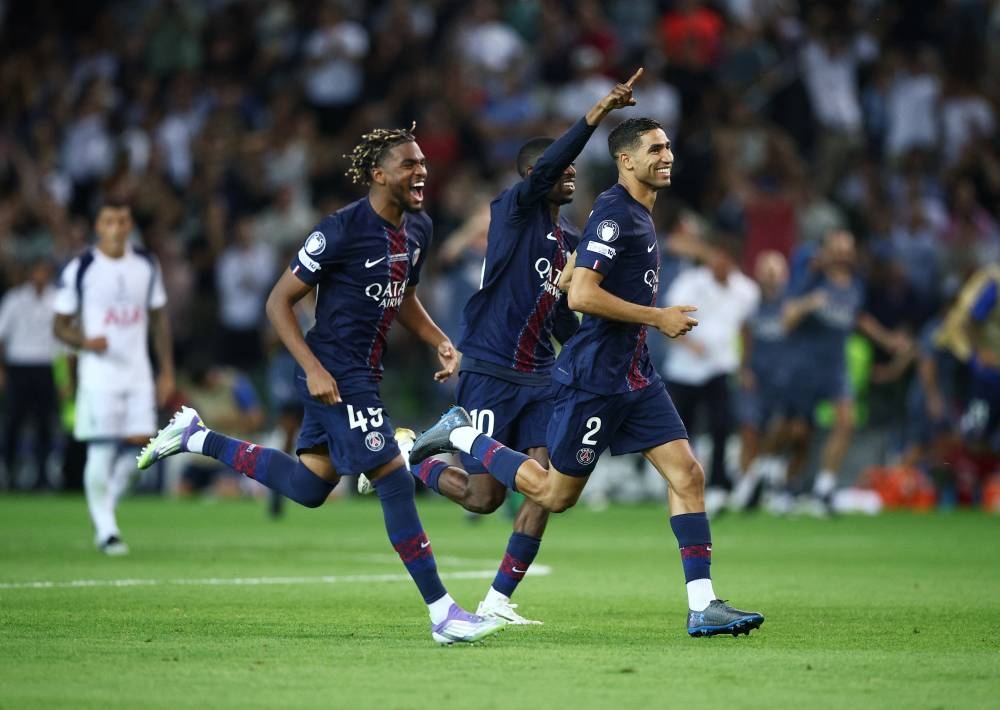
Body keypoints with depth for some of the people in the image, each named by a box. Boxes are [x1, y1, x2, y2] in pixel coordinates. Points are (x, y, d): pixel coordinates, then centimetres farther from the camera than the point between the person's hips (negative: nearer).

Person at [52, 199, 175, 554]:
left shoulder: (146, 265, 8)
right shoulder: (80, 269, -5)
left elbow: (159, 319, 15)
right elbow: (60, 324, -1)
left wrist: (167, 371, 10)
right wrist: (86, 342, -22)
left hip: (138, 372, 4)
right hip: (98, 374, -4)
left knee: (139, 441, -3)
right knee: (101, 449, -7)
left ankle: (107, 504, 20)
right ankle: (105, 528, 3)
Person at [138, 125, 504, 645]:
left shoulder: (418, 229, 7)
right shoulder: (342, 230, -18)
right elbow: (279, 301, -12)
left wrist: (440, 343, 8)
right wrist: (313, 368, -21)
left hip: (364, 373, 9)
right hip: (334, 374, -9)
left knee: (308, 487, 14)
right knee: (393, 479, -12)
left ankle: (197, 438, 29)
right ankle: (442, 613, -9)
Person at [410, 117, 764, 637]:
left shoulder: (638, 215, 15)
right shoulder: (613, 213, -15)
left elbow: (568, 279, 26)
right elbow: (581, 295, -24)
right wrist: (656, 317, -19)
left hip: (635, 375, 9)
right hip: (594, 375, -9)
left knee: (687, 474, -4)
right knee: (554, 494, 1)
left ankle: (702, 606, -6)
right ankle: (462, 436, 20)